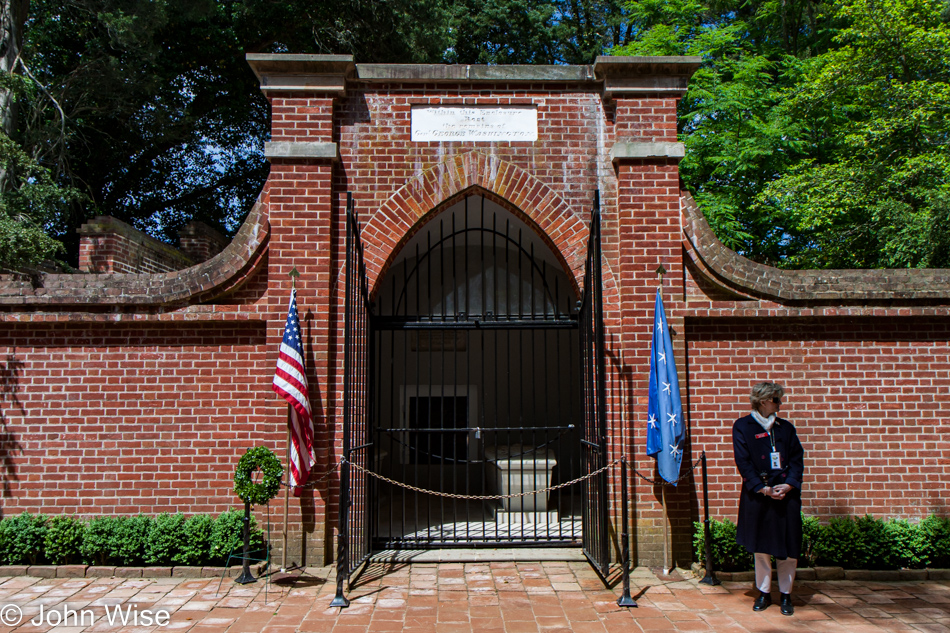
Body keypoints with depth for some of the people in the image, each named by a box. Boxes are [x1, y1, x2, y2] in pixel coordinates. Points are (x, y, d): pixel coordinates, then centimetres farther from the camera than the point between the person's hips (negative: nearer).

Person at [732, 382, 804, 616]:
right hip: (758, 494, -2)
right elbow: (743, 462, -5)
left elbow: (797, 458, 7)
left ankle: (786, 594, 18)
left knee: (789, 548, 3)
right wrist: (763, 488, -13)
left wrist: (789, 484, -9)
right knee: (761, 546, 6)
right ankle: (764, 592, 21)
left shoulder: (786, 427, 11)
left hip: (787, 493, 3)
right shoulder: (742, 426, 0)